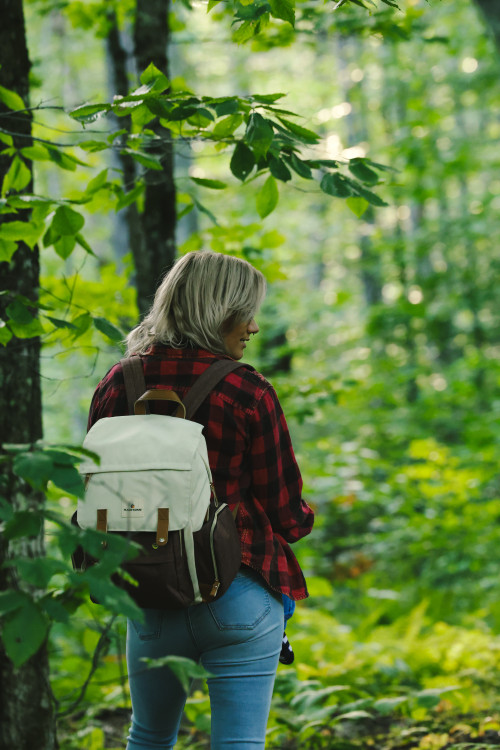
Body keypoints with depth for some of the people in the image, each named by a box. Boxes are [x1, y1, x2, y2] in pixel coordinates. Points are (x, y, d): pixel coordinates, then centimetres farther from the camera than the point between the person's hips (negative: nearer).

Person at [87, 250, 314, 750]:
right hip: (240, 594, -4)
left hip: (149, 597, 4)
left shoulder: (116, 387, 0)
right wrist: (302, 519, 18)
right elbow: (285, 513, -6)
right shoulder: (248, 394, -11)